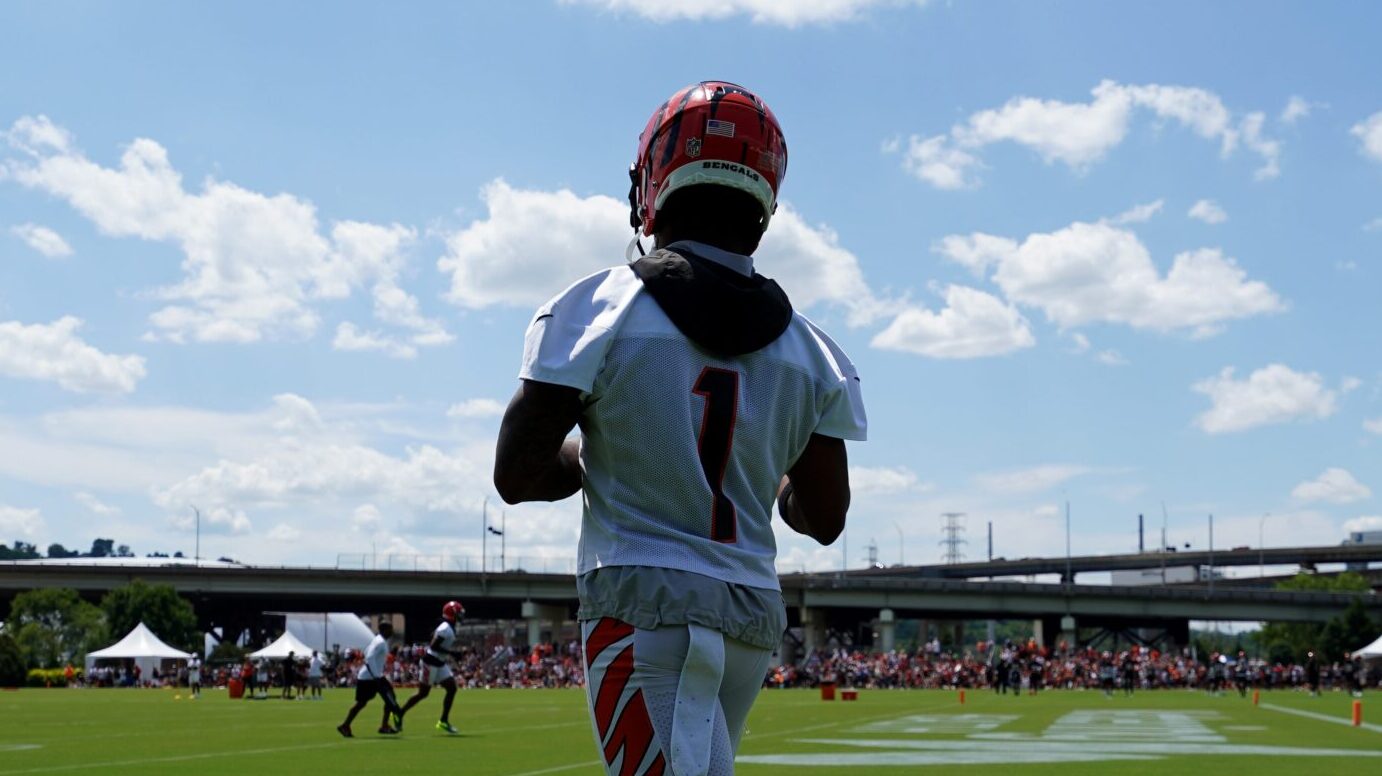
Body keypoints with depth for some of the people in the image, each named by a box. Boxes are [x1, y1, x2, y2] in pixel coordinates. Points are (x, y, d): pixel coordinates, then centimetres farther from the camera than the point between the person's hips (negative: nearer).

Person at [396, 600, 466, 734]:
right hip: (431, 662, -10)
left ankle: (444, 721, 7)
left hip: (440, 663, 10)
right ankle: (399, 714, 14)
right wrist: (451, 653, -24)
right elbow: (433, 646, -25)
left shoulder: (449, 628, 9)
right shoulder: (446, 629, -21)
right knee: (423, 692, 0)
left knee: (452, 688, 2)